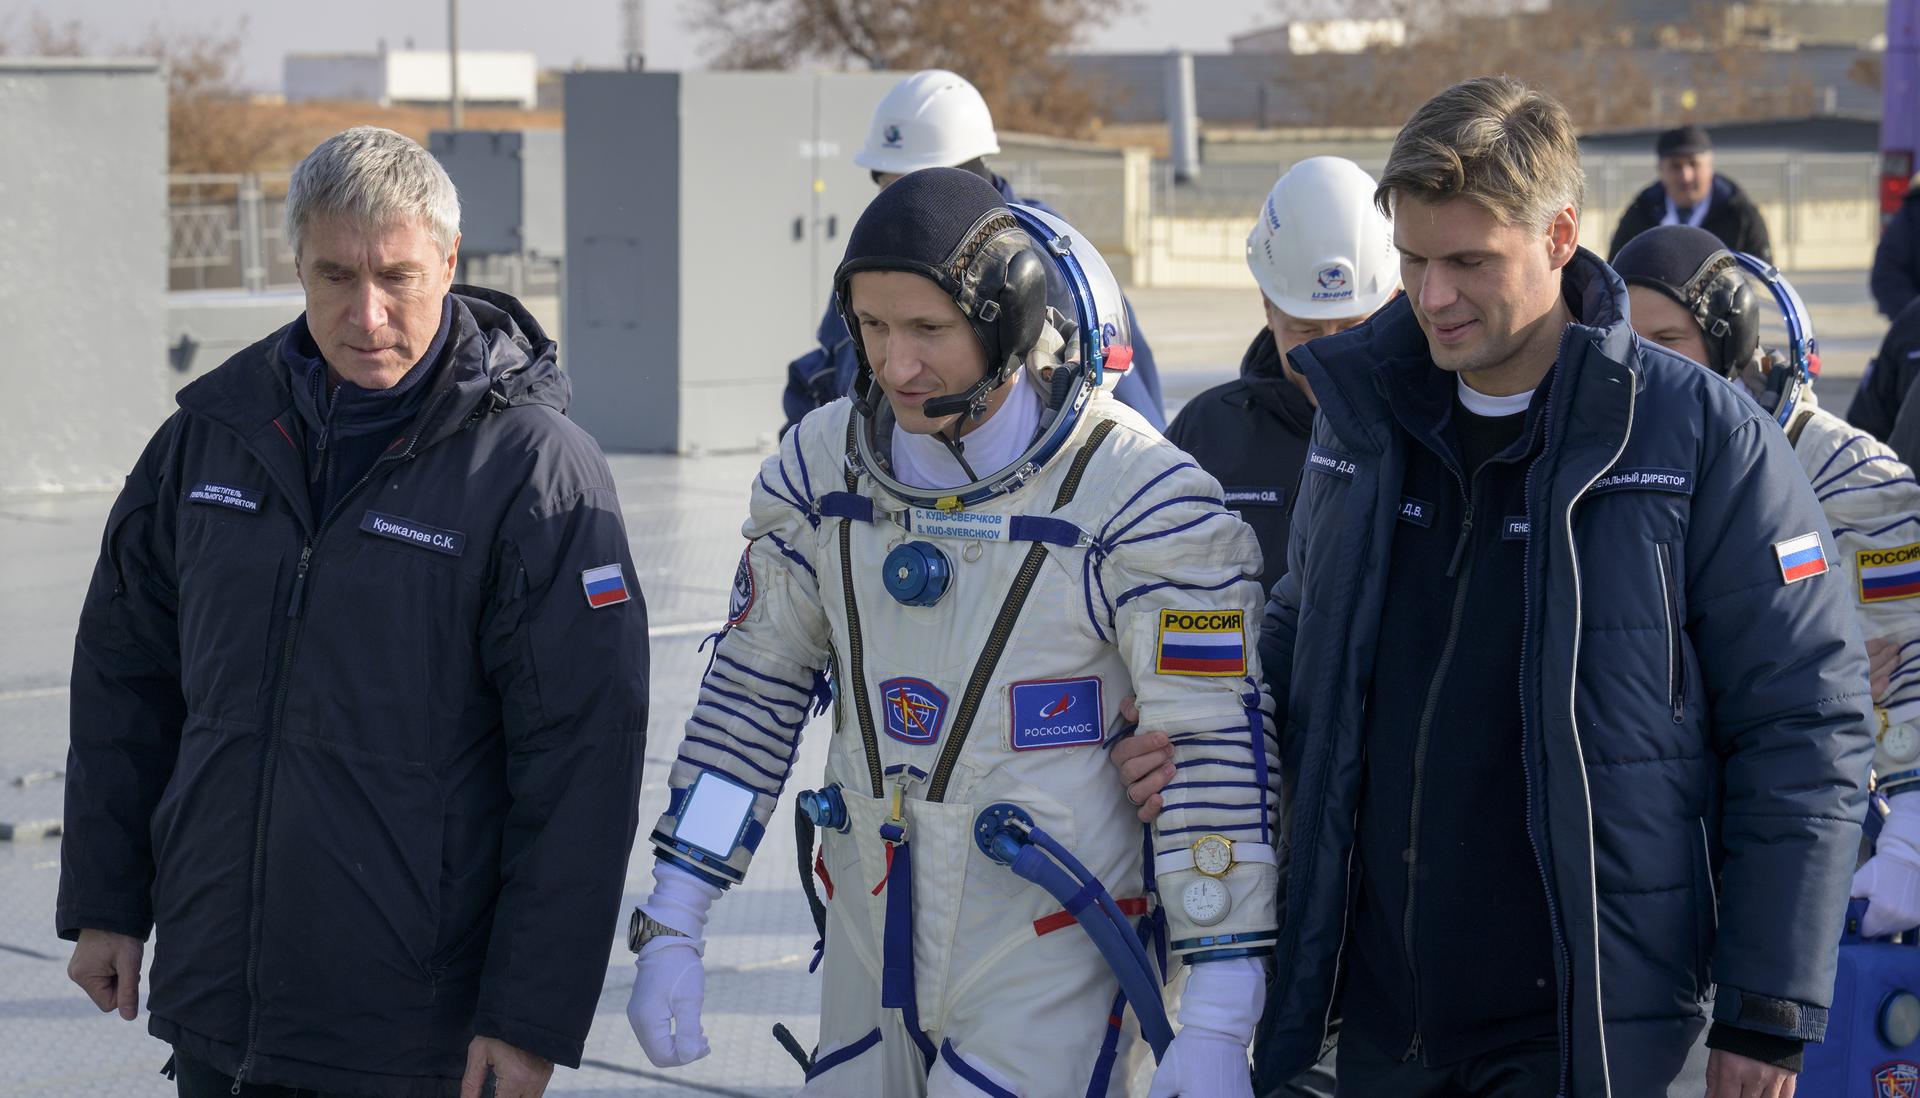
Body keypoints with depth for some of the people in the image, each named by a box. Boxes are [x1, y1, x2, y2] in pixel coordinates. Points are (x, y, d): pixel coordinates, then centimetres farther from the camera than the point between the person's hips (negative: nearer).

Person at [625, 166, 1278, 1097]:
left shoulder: (1142, 501, -15)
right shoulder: (822, 464, 1)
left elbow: (1216, 754, -14)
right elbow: (752, 693, 10)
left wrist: (1217, 1022, -16)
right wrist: (672, 924, 7)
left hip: (1054, 975, -5)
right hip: (871, 952, 5)